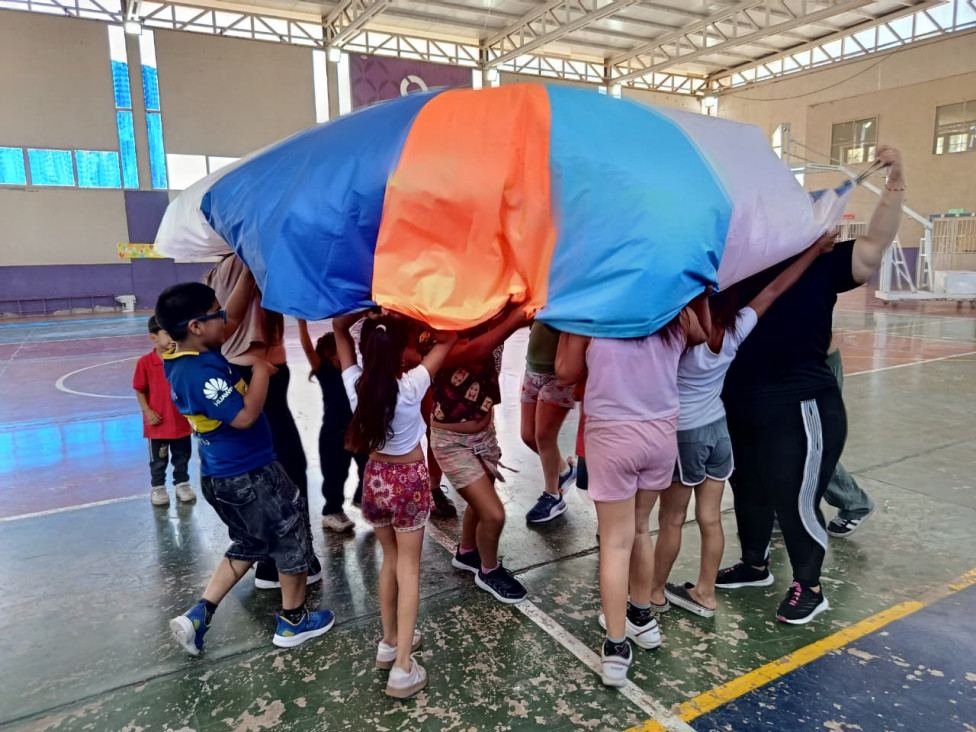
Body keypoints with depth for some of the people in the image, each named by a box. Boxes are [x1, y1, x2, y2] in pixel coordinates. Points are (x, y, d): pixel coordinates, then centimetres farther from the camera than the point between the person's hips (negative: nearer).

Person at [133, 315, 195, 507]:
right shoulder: (145, 362, -13)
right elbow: (140, 391, -4)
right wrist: (148, 412, -11)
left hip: (181, 420, 2)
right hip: (158, 422, -2)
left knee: (182, 457, 16)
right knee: (158, 459, 14)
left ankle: (182, 483, 34)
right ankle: (157, 487, 32)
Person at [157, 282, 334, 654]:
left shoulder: (182, 362, 3)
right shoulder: (202, 372, -27)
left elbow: (233, 320, 13)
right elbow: (244, 416, -30)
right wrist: (261, 369, -21)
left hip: (222, 475, 9)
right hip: (249, 475, -9)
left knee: (250, 544, 26)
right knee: (292, 540, 11)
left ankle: (198, 615, 22)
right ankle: (293, 622, 27)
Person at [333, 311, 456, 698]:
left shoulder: (355, 383, -13)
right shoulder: (411, 386, -23)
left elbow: (339, 327, 0)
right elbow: (447, 340, -12)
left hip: (375, 478, 4)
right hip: (409, 480, -4)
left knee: (390, 560, 22)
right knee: (408, 569, 6)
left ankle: (390, 641, 35)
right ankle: (403, 667, 9)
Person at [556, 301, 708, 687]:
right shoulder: (677, 314, -3)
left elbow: (566, 372, 1)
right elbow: (702, 338, 19)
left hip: (612, 435, -3)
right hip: (662, 431, 4)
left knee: (615, 542, 5)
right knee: (639, 529, 22)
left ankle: (616, 647, 11)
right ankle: (642, 617, 38)